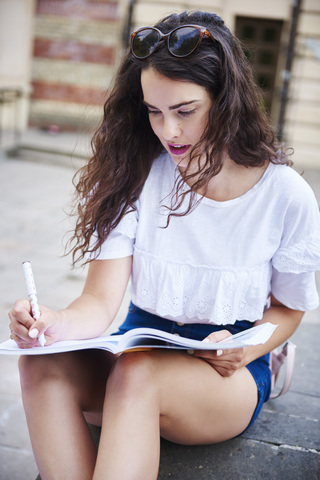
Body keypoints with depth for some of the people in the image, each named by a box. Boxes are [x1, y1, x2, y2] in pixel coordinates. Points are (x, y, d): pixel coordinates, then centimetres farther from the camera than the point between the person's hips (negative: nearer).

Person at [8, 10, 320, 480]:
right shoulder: (137, 175, -5)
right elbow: (101, 299, -11)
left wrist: (246, 351, -16)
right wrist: (59, 324, -34)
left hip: (229, 375, -2)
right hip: (140, 349, 3)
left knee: (137, 374, -35)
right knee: (44, 364, -29)